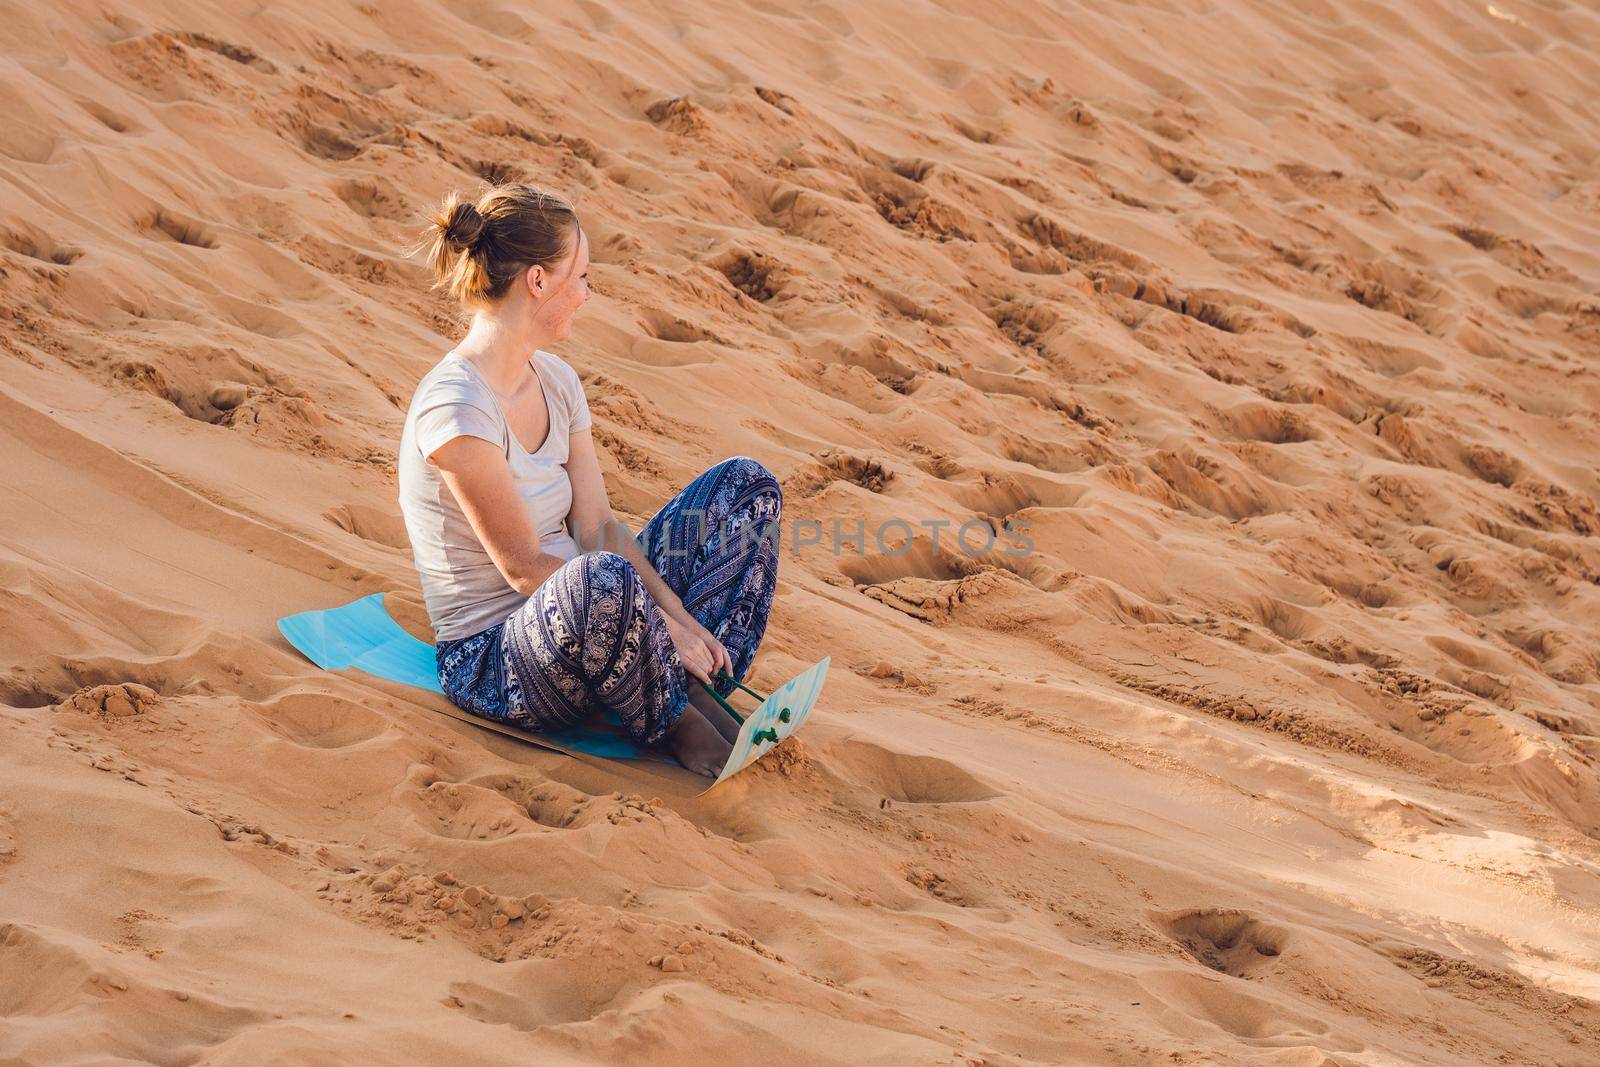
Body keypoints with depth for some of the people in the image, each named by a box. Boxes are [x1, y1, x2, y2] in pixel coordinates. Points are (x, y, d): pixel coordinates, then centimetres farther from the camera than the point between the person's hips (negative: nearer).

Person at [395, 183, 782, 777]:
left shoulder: (555, 380, 7)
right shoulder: (454, 408, -21)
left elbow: (596, 524, 6)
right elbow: (524, 566, -20)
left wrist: (677, 616, -8)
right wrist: (660, 623, -18)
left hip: (576, 621, 9)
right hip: (488, 660, -9)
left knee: (744, 482, 3)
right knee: (603, 578, -42)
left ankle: (698, 686, -12)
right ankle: (670, 725, -12)